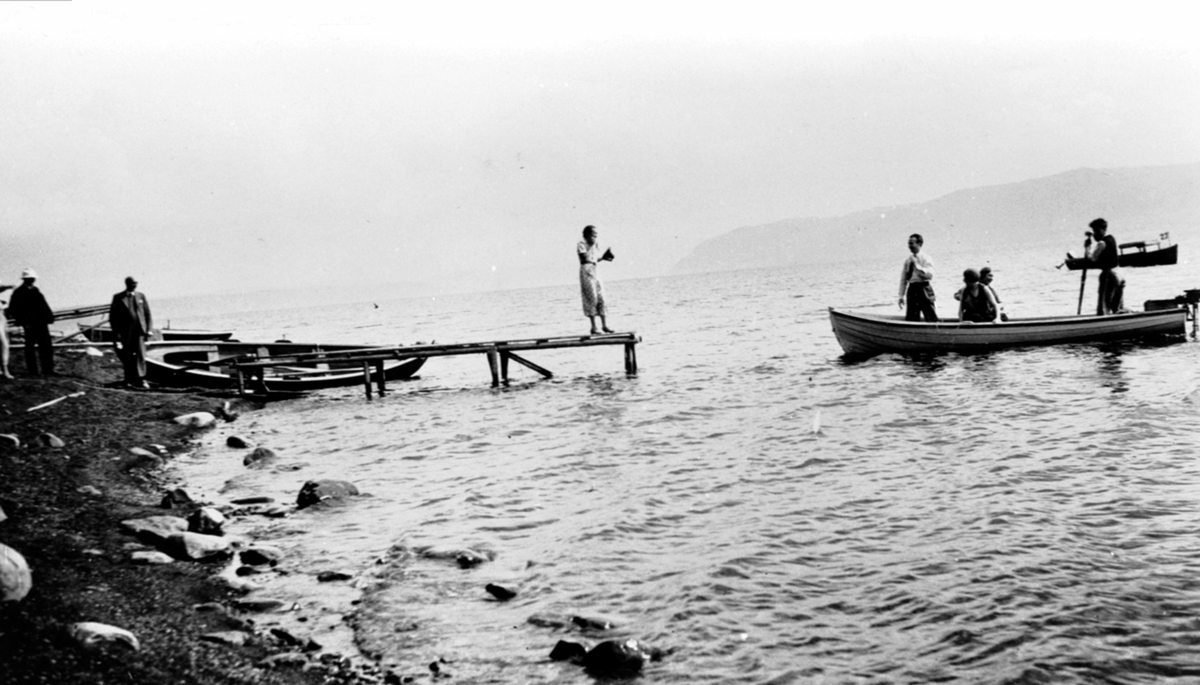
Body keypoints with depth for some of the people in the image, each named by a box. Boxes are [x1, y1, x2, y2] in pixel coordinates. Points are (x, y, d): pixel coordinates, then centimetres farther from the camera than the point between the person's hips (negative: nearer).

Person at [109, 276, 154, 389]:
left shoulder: (141, 296, 10)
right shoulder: (118, 298, 2)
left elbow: (147, 314, 10)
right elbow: (113, 317, 1)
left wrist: (149, 329, -1)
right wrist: (116, 333, -6)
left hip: (139, 331, 1)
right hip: (125, 332, -1)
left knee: (140, 356, -9)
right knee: (127, 357, 8)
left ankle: (141, 380, -10)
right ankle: (129, 380, 19)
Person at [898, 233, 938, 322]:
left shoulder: (926, 259, -3)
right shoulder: (908, 261, 11)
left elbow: (929, 275, -16)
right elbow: (903, 279, 14)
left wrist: (917, 265, -19)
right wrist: (901, 296, 9)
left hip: (924, 289, -5)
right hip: (912, 290, 5)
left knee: (931, 319, -4)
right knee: (911, 319, 2)